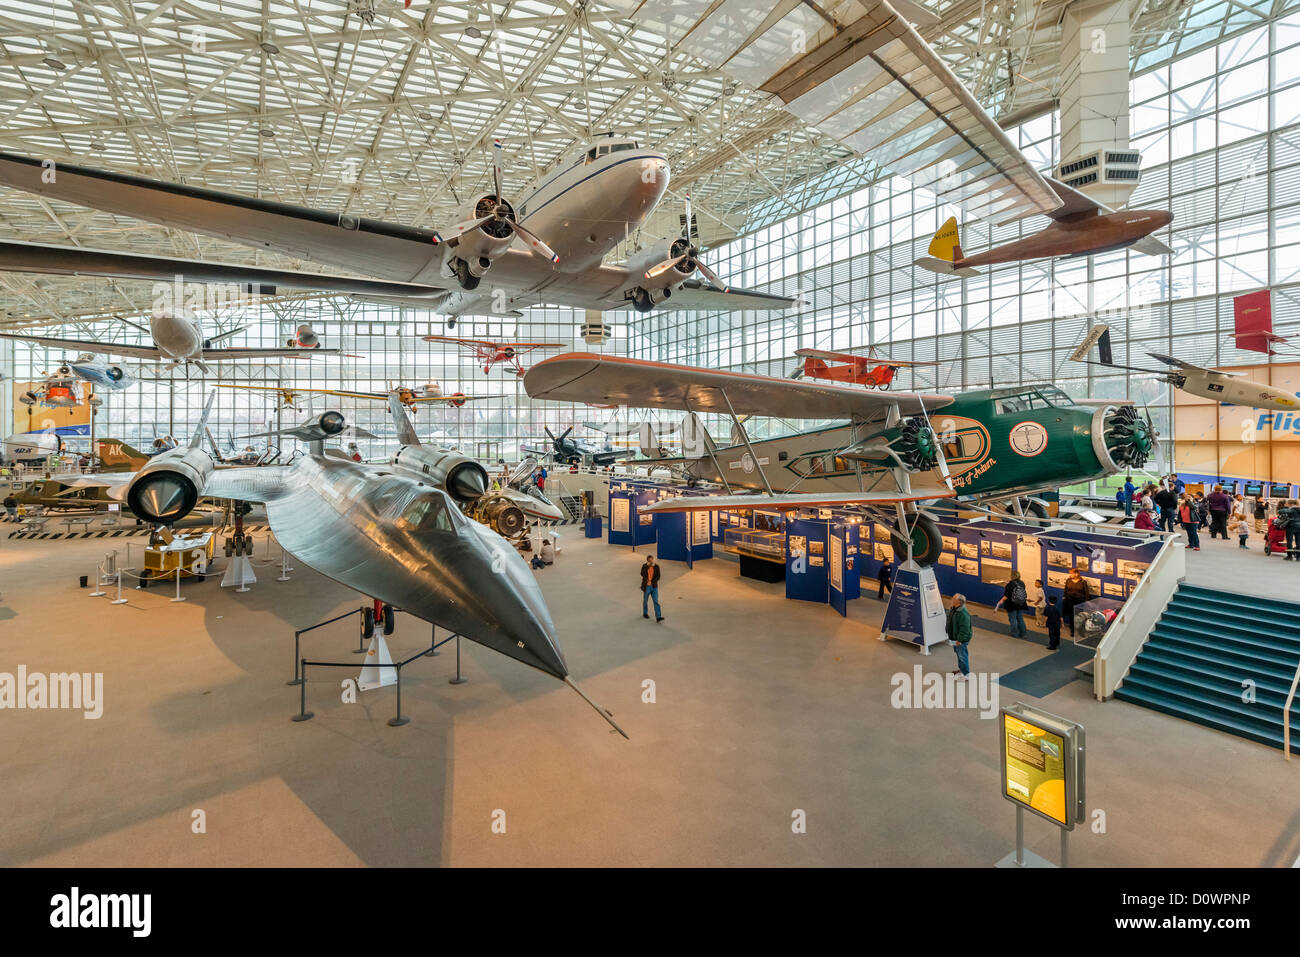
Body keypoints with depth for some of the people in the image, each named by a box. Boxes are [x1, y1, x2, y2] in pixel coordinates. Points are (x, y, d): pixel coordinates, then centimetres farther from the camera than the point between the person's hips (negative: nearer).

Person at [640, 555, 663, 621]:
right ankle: (645, 613, 35)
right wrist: (647, 566, -25)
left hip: (654, 586, 1)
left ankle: (658, 617, -8)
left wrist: (651, 582, -14)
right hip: (646, 586, -1)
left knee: (656, 601, -5)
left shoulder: (656, 567, -2)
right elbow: (642, 574, -22)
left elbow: (658, 576, -3)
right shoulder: (644, 566, -6)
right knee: (645, 601, 14)